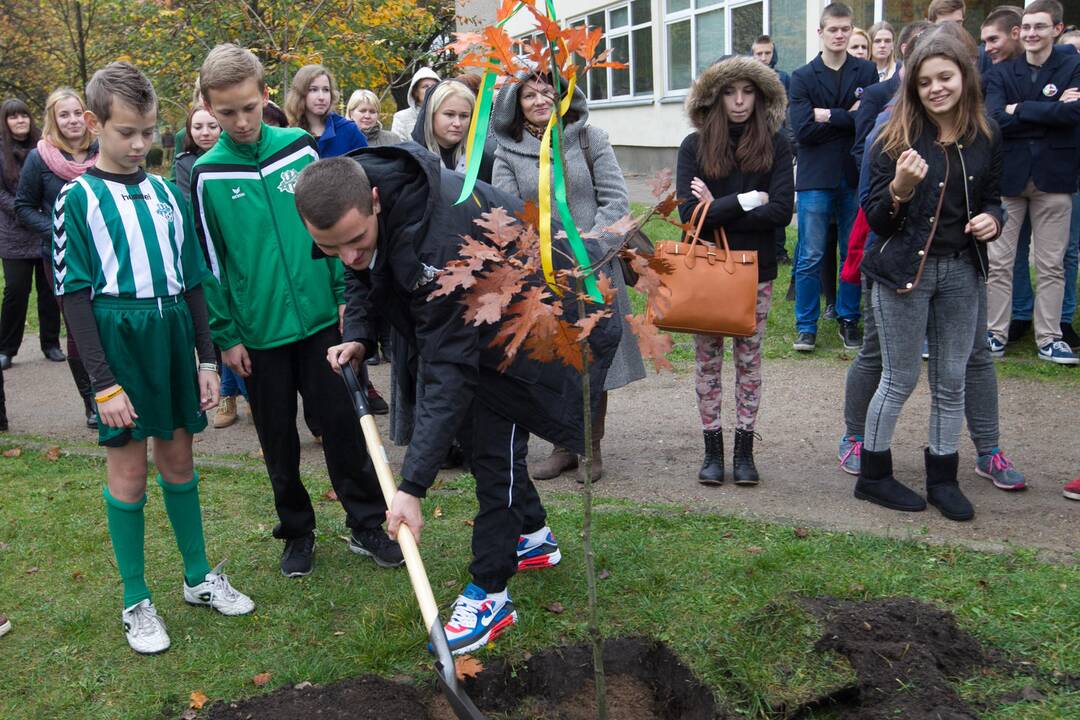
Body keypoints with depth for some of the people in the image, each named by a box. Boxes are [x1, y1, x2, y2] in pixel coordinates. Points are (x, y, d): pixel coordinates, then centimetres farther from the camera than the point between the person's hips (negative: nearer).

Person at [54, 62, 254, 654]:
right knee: (128, 471, 4)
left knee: (178, 459, 14)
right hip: (118, 337, -4)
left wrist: (207, 358, 8)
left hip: (173, 334, 4)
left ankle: (199, 577, 29)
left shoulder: (167, 193, 8)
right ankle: (136, 602, 17)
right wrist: (103, 382, -13)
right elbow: (75, 295, -7)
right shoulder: (77, 198, -4)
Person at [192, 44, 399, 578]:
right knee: (278, 438, 11)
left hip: (321, 318, 1)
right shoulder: (207, 175, -3)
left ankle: (367, 524, 21)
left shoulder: (301, 148, 0)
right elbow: (208, 261, -1)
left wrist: (348, 293, 1)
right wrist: (225, 336, -2)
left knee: (342, 425, 6)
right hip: (258, 332, 0)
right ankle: (297, 531, 28)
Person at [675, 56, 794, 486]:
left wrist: (718, 209, -15)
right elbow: (689, 214, -14)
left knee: (749, 358, 8)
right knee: (708, 359, 7)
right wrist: (745, 201, -16)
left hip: (756, 269, 0)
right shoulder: (694, 146, -4)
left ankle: (744, 450, 19)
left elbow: (781, 211, -14)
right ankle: (713, 450, 18)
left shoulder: (774, 145, -3)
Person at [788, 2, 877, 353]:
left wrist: (828, 116, -10)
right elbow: (802, 128, -8)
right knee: (810, 257, 0)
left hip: (855, 177, 1)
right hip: (816, 178, -1)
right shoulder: (802, 77, 4)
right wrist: (849, 117, -7)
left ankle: (848, 320, 21)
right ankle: (806, 326, 10)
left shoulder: (866, 71, 7)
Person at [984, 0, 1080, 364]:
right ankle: (996, 334, 13)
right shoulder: (1002, 72, 6)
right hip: (1007, 174, 1)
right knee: (999, 263, 3)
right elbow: (996, 117, -10)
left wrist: (1020, 110, -12)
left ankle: (1048, 339, 14)